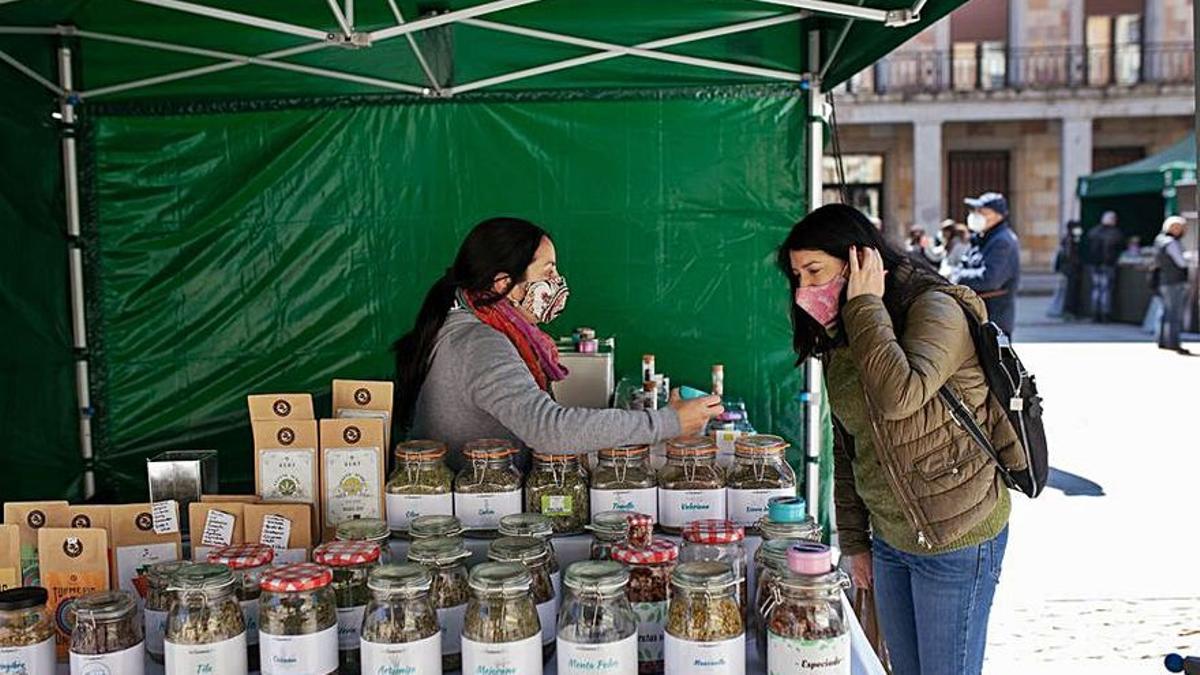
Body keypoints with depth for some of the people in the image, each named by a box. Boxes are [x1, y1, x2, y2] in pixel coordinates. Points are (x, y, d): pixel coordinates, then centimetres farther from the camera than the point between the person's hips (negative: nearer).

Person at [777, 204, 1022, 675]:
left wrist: (866, 308, -26)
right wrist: (853, 541, 14)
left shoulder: (936, 309, -17)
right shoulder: (840, 338, 7)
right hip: (890, 537, 8)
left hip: (956, 539, -7)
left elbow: (898, 397, -38)